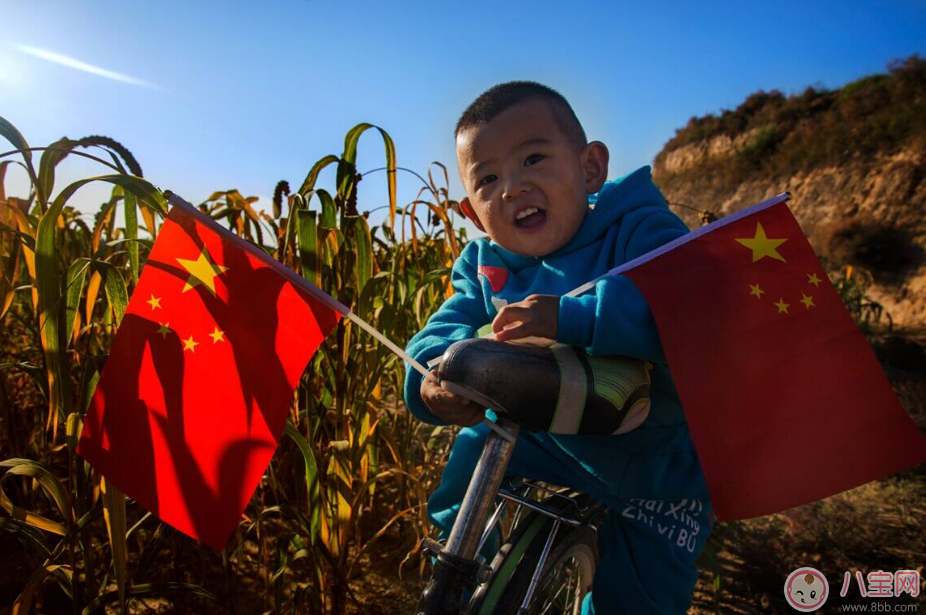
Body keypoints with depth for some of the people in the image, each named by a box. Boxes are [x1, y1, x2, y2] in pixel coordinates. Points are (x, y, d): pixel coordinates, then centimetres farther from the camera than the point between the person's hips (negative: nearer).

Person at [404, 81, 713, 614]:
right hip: (545, 436, 4)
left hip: (654, 456, -3)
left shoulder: (643, 232, -24)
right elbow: (448, 327, -18)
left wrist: (574, 316, -54)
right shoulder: (483, 265, -7)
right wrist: (437, 378, -41)